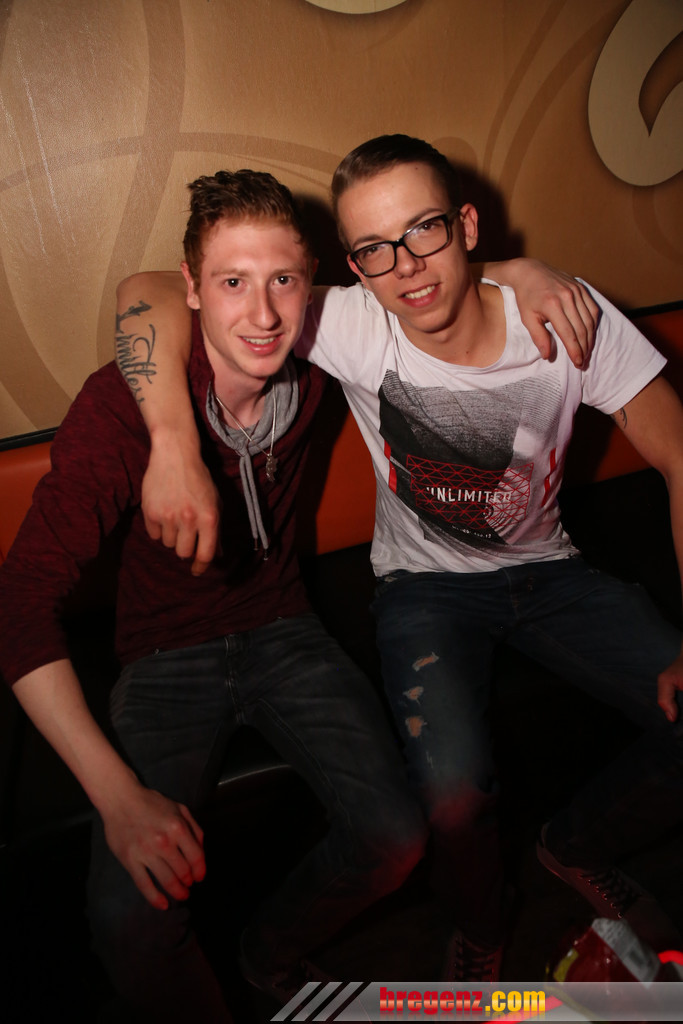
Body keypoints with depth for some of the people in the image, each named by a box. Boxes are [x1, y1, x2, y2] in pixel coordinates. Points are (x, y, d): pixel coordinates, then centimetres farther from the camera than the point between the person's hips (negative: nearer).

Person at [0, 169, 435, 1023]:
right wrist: (119, 794, -30)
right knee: (129, 918, -22)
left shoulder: (311, 366, -9)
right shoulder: (122, 402, -21)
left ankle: (273, 948, 19)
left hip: (283, 634, 3)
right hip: (166, 661, -3)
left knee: (395, 834, -15)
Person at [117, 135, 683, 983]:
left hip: (546, 571, 3)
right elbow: (150, 293, -22)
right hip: (426, 586, -2)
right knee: (455, 794, -25)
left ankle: (578, 848, 21)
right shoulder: (354, 326, -21)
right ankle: (480, 923, 15)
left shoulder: (571, 318, -17)